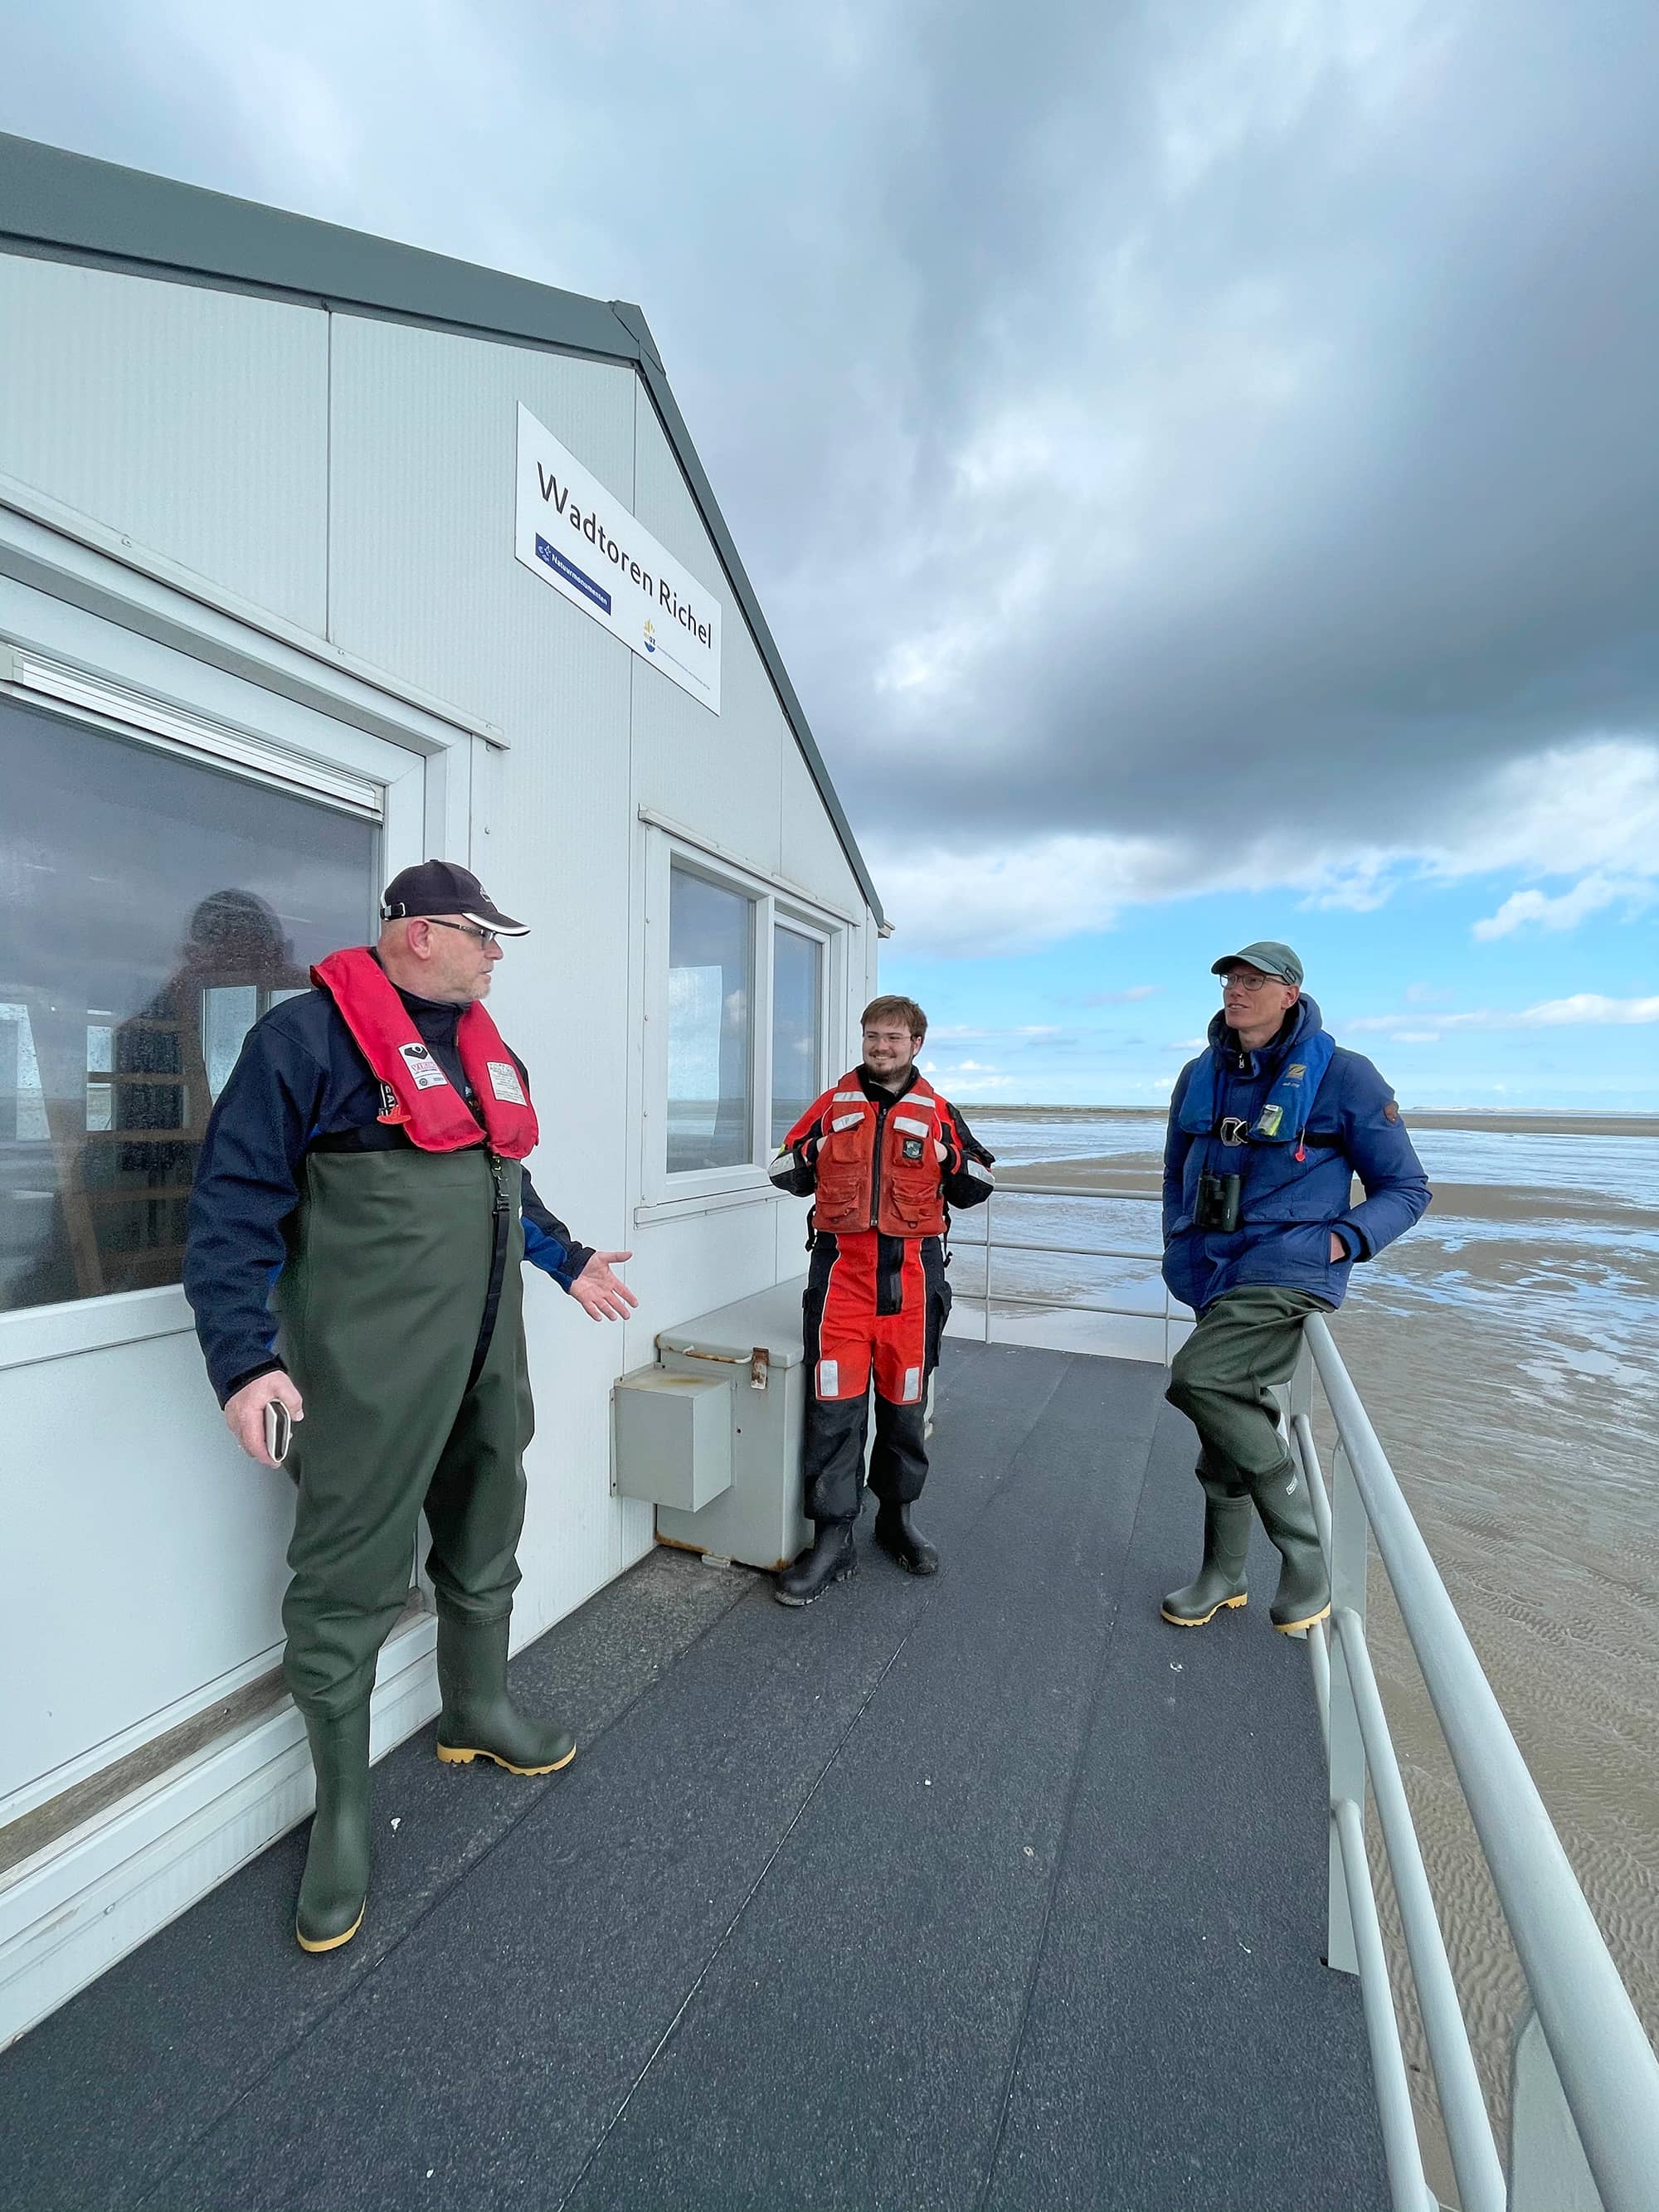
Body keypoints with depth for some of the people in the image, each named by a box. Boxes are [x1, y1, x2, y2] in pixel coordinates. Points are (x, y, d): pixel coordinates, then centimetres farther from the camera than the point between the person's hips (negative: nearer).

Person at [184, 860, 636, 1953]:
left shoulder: (490, 1048, 13)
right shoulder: (309, 1033, -10)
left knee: (483, 1544, 22)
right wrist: (244, 1358, -18)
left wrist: (568, 1259, 23)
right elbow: (235, 1202, -12)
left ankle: (479, 1709, 45)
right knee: (348, 1582, 7)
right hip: (369, 1365, -7)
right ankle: (344, 1810, 30)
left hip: (487, 1350, 8)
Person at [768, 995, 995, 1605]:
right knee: (834, 1404, -2)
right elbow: (787, 1174, 12)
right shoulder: (832, 1105, 7)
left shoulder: (937, 1112, 7)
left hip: (912, 1270, 1)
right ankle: (832, 1541, 12)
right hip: (841, 1267, -1)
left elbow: (976, 1188, 12)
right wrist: (805, 1159, -7)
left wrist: (953, 1160, -7)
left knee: (904, 1401, 12)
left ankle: (897, 1518, 34)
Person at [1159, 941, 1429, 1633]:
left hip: (1286, 1269, -6)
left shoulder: (1342, 1075, -6)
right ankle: (1223, 1575, 32)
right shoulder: (1200, 1076, 9)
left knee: (1196, 1379, -25)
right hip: (1216, 1275, 6)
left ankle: (1305, 1555, -4)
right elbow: (1177, 1171, 22)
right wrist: (1181, 1248, 12)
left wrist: (1342, 1241, -16)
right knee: (1232, 1418, 14)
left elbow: (1407, 1188, 0)